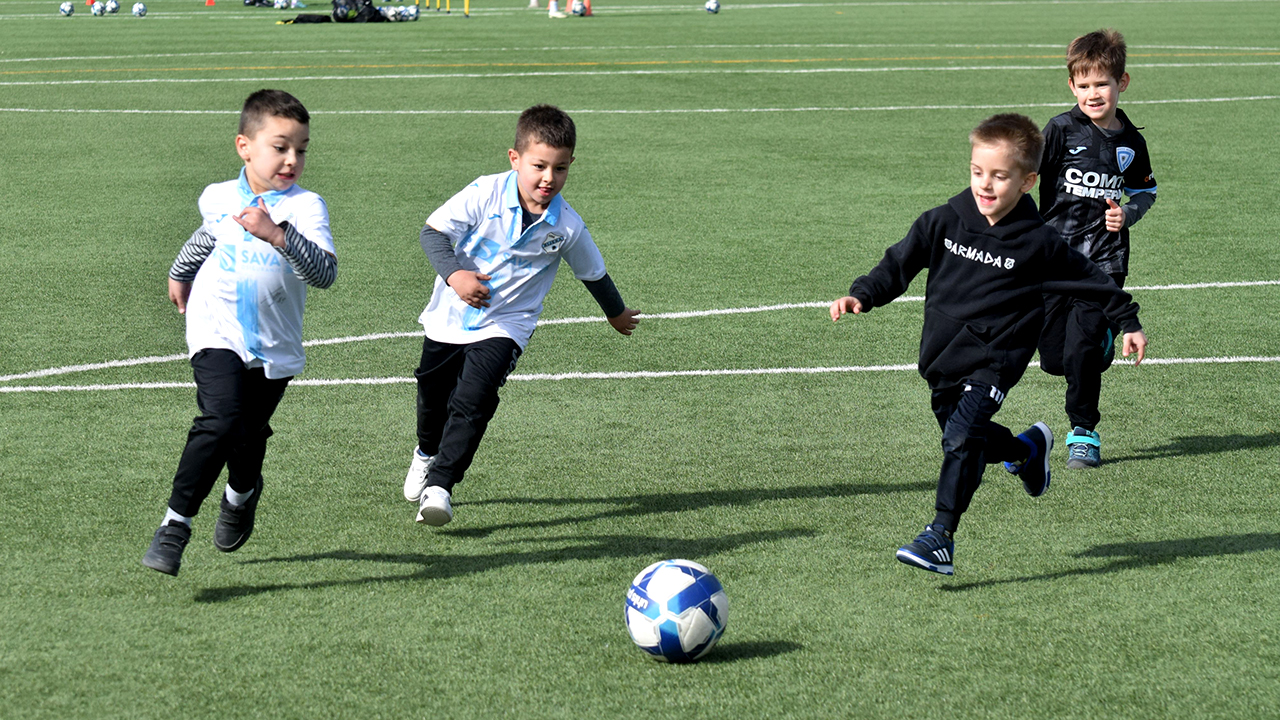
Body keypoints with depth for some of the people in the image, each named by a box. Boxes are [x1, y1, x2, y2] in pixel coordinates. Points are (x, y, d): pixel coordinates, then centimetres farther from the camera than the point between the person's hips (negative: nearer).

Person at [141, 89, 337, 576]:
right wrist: (180, 274, 43)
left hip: (274, 348, 0)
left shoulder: (305, 207, -8)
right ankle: (175, 525, -17)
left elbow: (324, 274, -23)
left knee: (249, 438, 8)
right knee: (221, 420, -23)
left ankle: (242, 494, 46)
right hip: (217, 333, 0)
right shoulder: (218, 198, 2)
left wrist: (277, 233, -35)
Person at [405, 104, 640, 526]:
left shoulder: (567, 227, -12)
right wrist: (453, 273, -34)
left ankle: (439, 486, -19)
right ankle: (427, 453, 51)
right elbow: (433, 231, -17)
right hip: (450, 317, 1)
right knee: (433, 396, 19)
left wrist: (617, 314, 22)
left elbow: (594, 274, 6)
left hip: (504, 327, -1)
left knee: (473, 402, -22)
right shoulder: (485, 194, -18)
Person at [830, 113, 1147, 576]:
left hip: (995, 359, -5)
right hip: (941, 358, 5)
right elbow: (901, 263, 6)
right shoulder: (944, 223, 0)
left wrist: (1128, 322, 13)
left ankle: (941, 538, -23)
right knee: (966, 437, 14)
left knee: (962, 437, -22)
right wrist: (862, 295, -10)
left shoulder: (1037, 243, -6)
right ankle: (1026, 451, 46)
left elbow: (1089, 280, 6)